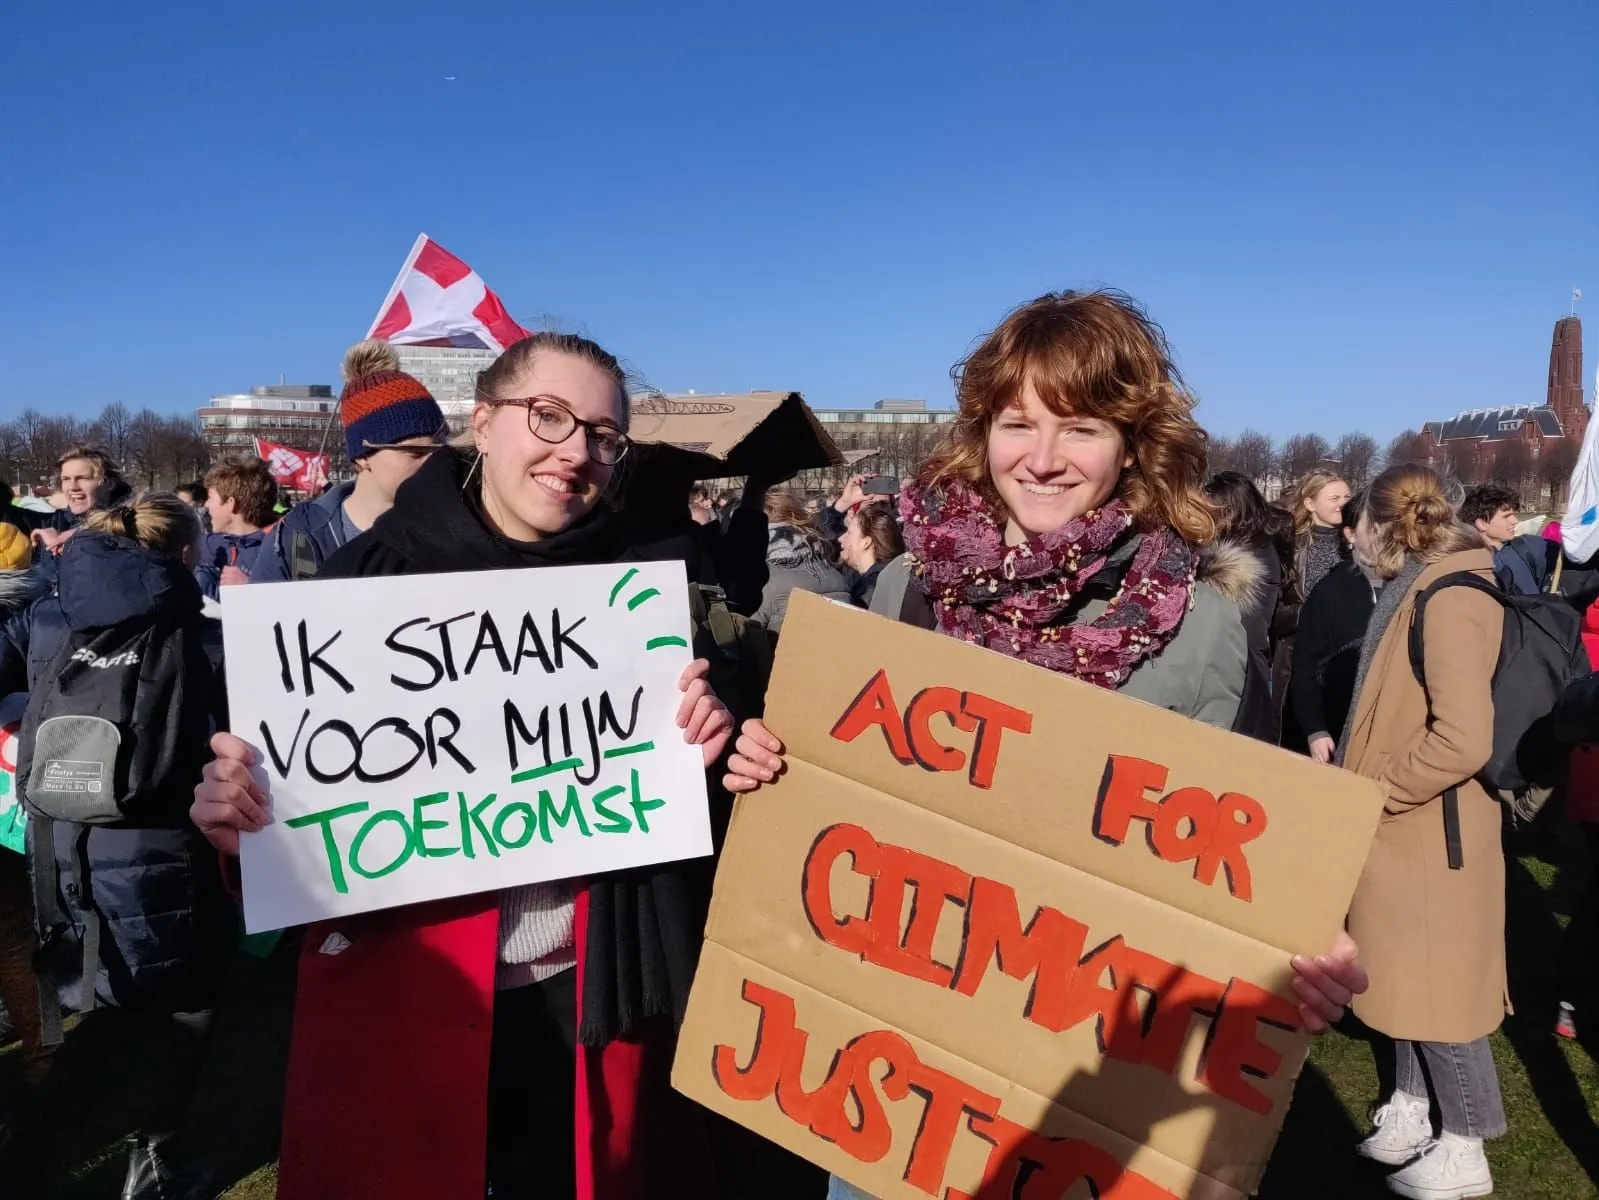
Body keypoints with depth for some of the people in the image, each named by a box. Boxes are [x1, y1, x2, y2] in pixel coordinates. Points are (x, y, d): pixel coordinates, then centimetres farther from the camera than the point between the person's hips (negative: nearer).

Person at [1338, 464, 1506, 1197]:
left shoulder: (1451, 599, -21)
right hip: (1404, 830, 9)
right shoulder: (1417, 590, 8)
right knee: (1412, 978, 18)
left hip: (1432, 833, -9)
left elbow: (1464, 739, -28)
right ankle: (1411, 1117, 34)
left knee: (1438, 988, 5)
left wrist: (1377, 788, -18)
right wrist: (1360, 768, 6)